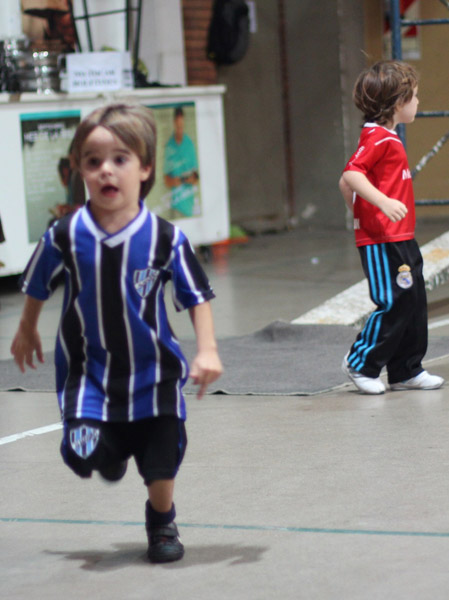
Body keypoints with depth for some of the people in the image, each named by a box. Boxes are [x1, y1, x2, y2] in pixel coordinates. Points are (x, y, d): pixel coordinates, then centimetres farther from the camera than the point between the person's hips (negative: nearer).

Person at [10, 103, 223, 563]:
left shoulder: (165, 239, -15)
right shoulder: (65, 237, -12)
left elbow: (197, 297, -4)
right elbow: (37, 286, 7)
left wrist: (207, 351, -12)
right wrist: (27, 331, 21)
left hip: (152, 370, 0)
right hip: (88, 369, 0)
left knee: (161, 462, 5)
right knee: (84, 453, -13)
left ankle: (161, 521, 39)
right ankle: (114, 451, 26)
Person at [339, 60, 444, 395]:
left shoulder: (388, 138, 17)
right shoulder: (377, 138, -14)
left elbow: (347, 183, 21)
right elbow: (351, 175, -26)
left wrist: (361, 212, 23)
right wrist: (383, 202, -35)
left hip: (401, 239, 10)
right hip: (382, 241, -10)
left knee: (415, 303, 11)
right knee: (394, 304, -7)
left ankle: (407, 371, 18)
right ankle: (361, 364, 7)